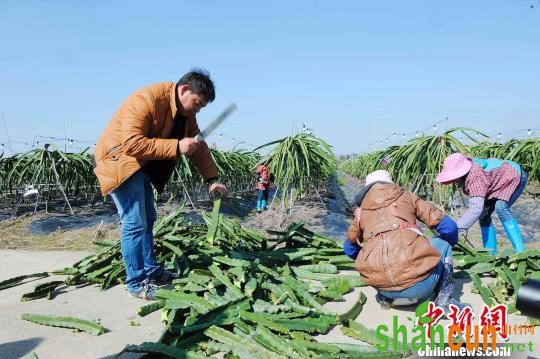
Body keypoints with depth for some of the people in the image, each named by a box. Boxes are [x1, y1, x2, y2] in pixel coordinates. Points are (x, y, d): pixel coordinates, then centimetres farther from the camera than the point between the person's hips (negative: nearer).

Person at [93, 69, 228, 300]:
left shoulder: (186, 112, 2)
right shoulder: (147, 99, -26)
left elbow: (199, 146, 4)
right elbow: (131, 144, -32)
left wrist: (212, 179, -6)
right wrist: (176, 146, -34)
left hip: (143, 166, 9)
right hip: (119, 160, -9)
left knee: (147, 220, 13)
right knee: (135, 223, -10)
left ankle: (151, 271, 25)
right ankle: (136, 283, 1)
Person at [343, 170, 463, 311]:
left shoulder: (361, 210, 21)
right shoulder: (406, 196, 17)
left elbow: (350, 248, 33)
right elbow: (449, 227, 15)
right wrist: (448, 246, 39)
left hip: (381, 286, 3)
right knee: (442, 243, 27)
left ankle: (385, 296, 18)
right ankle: (444, 298, 10)